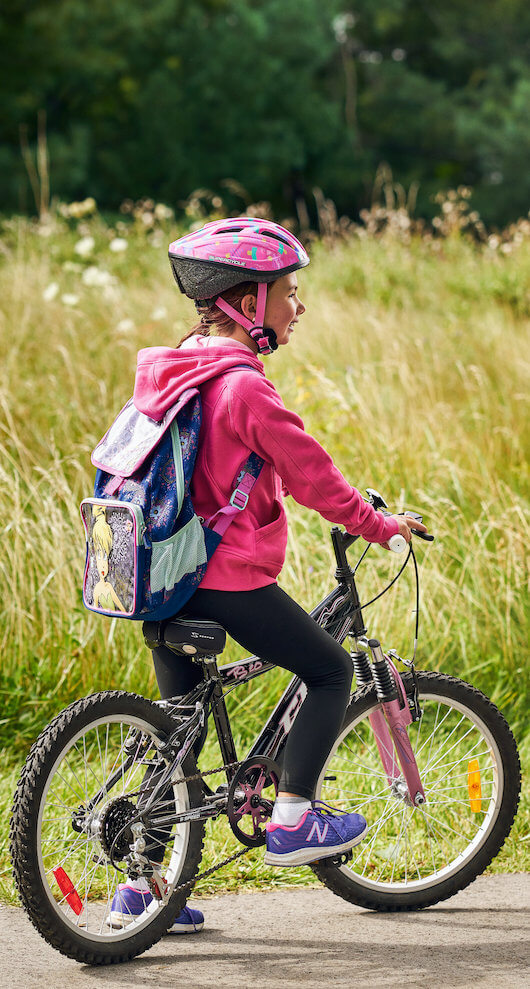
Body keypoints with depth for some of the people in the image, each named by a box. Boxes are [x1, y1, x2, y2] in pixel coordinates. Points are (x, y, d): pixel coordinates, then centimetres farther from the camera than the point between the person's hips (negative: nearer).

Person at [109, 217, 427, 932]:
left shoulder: (174, 369, 10)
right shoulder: (244, 386, -18)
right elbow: (308, 472, -14)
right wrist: (378, 525, -1)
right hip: (231, 577, -9)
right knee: (332, 671, 10)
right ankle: (291, 823, 9)